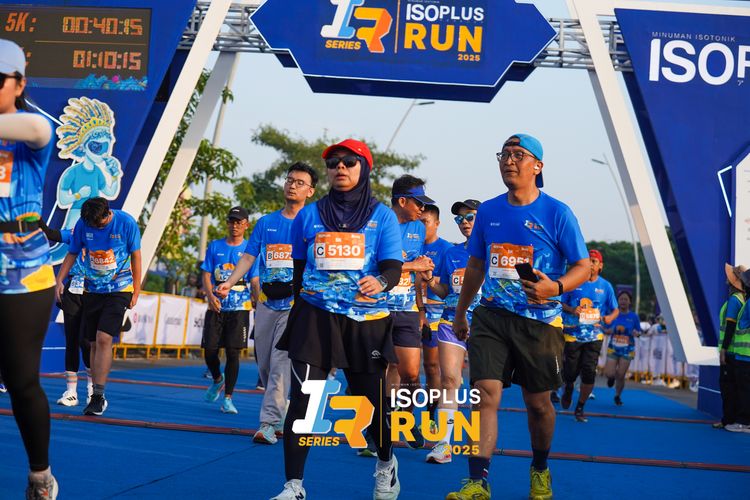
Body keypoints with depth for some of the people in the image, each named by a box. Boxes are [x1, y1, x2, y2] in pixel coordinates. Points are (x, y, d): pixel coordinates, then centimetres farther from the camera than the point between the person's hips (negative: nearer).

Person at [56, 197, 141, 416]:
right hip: (92, 290, 4)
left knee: (103, 339, -17)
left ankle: (98, 396, -13)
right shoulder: (82, 224, -5)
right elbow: (72, 254, 7)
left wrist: (136, 291, -2)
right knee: (94, 344, 6)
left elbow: (135, 256, -3)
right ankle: (97, 397, 16)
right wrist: (59, 280, -6)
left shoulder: (126, 223, -12)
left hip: (119, 290, -4)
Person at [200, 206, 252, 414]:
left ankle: (228, 398, 2)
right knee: (210, 350, 0)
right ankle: (217, 380, 32)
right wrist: (211, 295, -11)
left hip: (239, 308, -2)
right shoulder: (215, 247, 9)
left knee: (233, 352, -7)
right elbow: (206, 276, 6)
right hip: (216, 307, 2)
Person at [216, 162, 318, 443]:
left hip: (295, 304, -5)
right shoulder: (266, 223, 14)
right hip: (266, 302, 5)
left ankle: (269, 423, -13)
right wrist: (230, 283, -3)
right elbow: (249, 257, 11)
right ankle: (281, 413, 23)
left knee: (280, 362, -13)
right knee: (264, 364, 8)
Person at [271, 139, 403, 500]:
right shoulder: (308, 215, 8)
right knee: (301, 402, -10)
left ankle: (385, 464, 38)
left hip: (366, 321, -1)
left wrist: (379, 282, -30)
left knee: (372, 401, 8)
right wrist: (299, 308, 19)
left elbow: (393, 267, -8)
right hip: (315, 318, 1)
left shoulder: (382, 216, 2)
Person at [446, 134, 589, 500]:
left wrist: (555, 287, -24)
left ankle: (540, 470, 35)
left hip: (539, 321, -2)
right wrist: (461, 313, 21)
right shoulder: (488, 211, 7)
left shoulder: (557, 213, -6)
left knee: (538, 403, 11)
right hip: (491, 316, 2)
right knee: (485, 395, -12)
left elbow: (582, 266, -4)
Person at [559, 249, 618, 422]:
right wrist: (571, 310, -16)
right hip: (572, 334, -1)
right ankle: (568, 388, 38)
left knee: (589, 373, -8)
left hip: (594, 335, 1)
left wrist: (610, 317, -12)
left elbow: (615, 309, 11)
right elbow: (560, 303, 5)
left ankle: (580, 408, 9)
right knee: (570, 372, 0)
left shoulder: (605, 286, 5)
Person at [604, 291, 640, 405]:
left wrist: (636, 333, -18)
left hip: (627, 350, -1)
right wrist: (610, 330, -15)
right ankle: (612, 377, 30)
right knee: (609, 373, -10)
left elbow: (638, 333, 5)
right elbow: (606, 330, 8)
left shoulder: (634, 317, -3)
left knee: (621, 375, 0)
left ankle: (618, 396, 25)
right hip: (613, 348, 1)